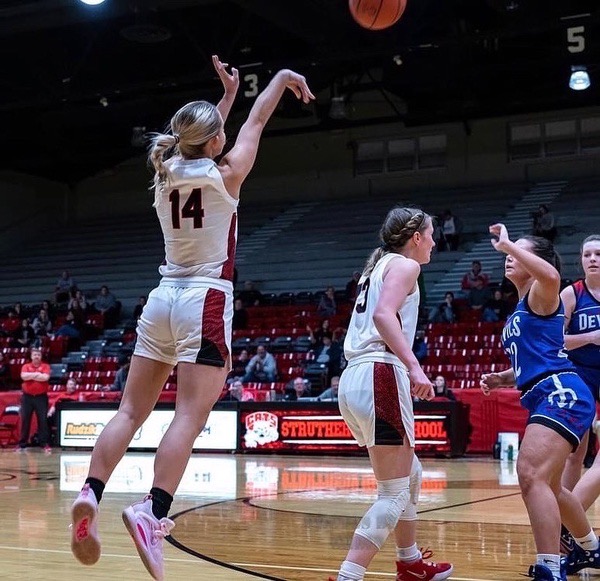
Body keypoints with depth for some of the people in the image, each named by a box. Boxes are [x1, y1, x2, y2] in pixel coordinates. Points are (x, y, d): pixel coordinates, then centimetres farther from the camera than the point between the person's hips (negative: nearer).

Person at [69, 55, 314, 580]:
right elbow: (256, 121, 9)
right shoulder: (225, 175, -5)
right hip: (205, 303, -6)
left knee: (132, 411, 7)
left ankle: (90, 495, -3)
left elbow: (200, 142, 29)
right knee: (191, 416, -12)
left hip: (163, 299, 6)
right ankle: (153, 511, -26)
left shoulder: (167, 174, 8)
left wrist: (228, 94, 38)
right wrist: (284, 77, 25)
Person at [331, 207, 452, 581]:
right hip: (380, 377, -10)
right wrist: (414, 367, -27)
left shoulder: (378, 265, 25)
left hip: (354, 379, 10)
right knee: (394, 493, -8)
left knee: (411, 474, 24)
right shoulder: (405, 264, 0)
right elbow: (384, 314, -18)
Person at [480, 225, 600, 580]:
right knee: (548, 487, 24)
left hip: (561, 394, -11)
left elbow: (551, 275, -29)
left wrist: (506, 243, -22)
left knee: (531, 475, -26)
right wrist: (501, 379, 16)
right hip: (545, 398, 11)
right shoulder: (519, 312, 23)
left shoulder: (541, 296, -3)